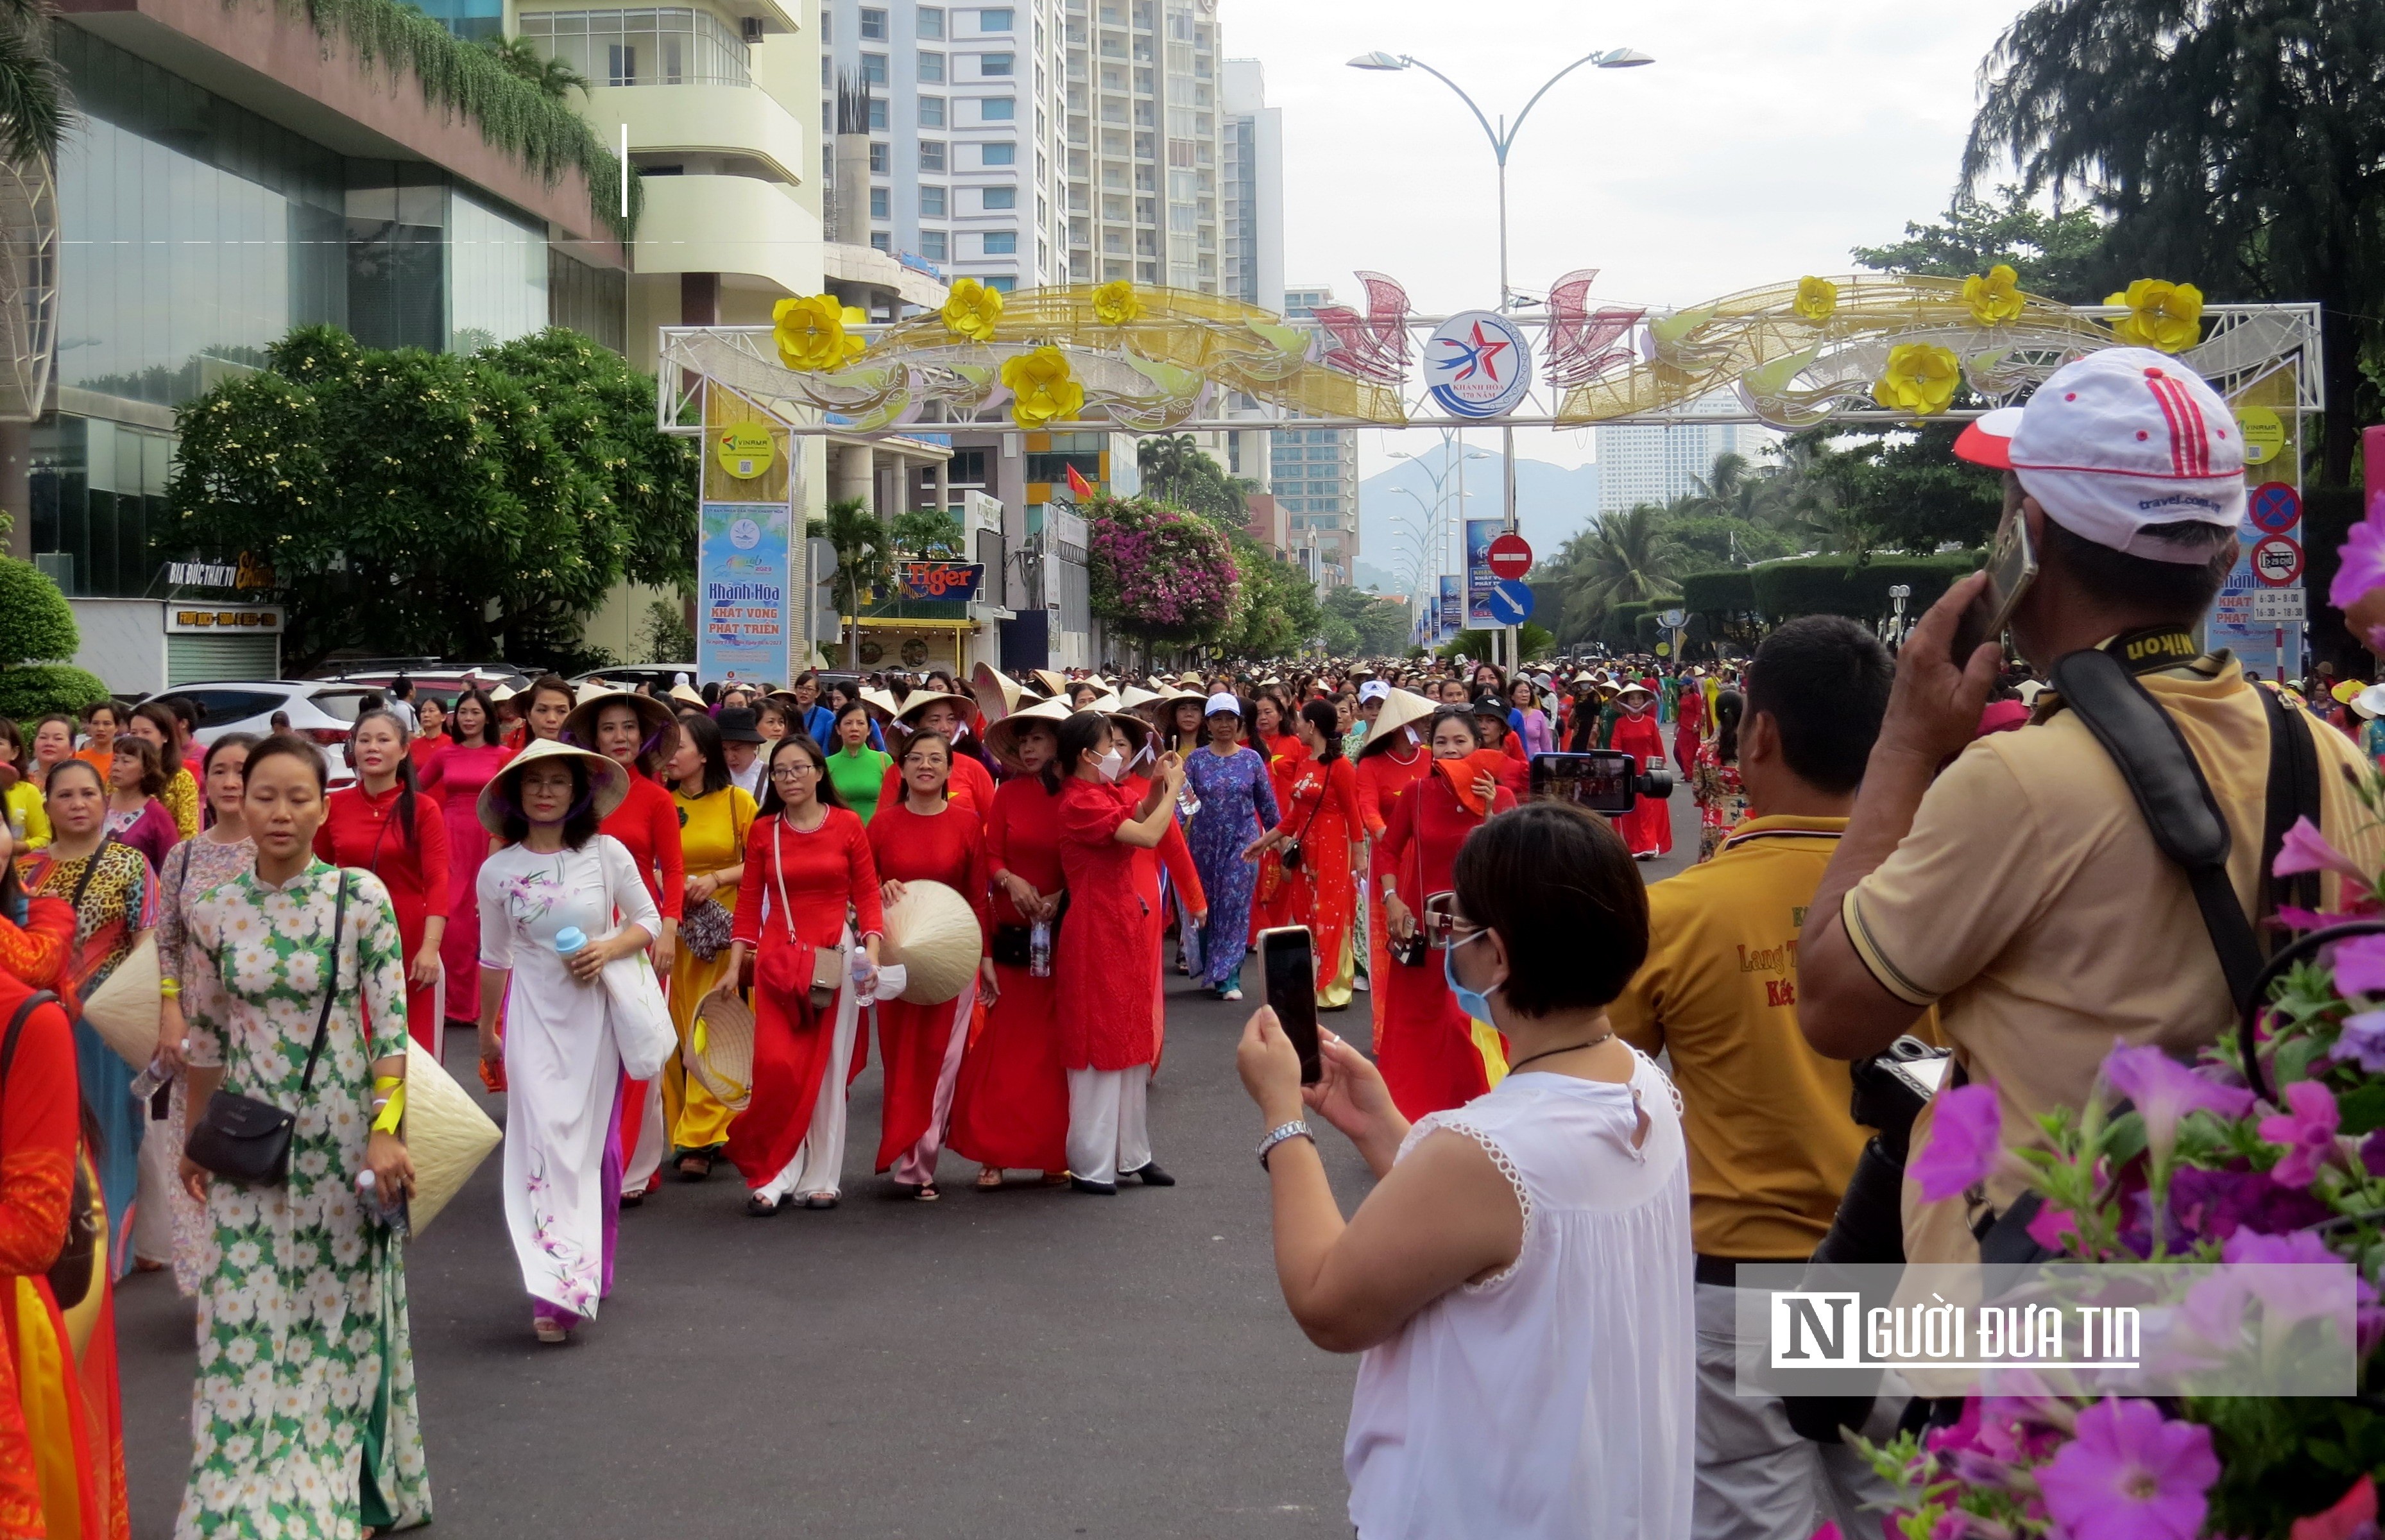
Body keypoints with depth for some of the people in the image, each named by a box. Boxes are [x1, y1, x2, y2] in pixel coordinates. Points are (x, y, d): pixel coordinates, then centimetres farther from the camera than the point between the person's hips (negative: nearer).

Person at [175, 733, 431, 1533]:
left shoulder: (361, 897, -8)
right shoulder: (215, 913, 0)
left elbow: (391, 1024, -8)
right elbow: (207, 1038, 9)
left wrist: (386, 1130, -15)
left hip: (342, 1132, -2)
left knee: (340, 1310, 8)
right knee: (246, 1321, 3)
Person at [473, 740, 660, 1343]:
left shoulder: (608, 854, -3)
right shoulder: (497, 871, 0)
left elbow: (649, 921, 6)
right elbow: (494, 958, 12)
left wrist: (611, 947, -14)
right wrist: (486, 1031, 19)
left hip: (596, 1013, 0)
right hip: (533, 1015, 0)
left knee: (597, 1142, 7)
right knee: (543, 1138, -12)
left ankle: (594, 1271, 25)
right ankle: (558, 1288, -14)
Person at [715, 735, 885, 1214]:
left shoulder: (847, 826, 1)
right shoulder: (763, 831, 6)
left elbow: (867, 897, 3)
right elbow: (749, 903, 7)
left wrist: (871, 953, -9)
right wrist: (734, 966, 1)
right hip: (778, 958, 1)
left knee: (828, 1070, 2)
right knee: (776, 1066, -10)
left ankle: (820, 1177, 13)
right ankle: (772, 1175, 3)